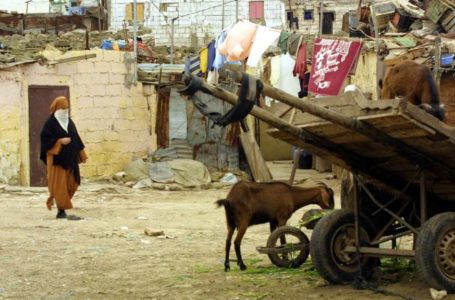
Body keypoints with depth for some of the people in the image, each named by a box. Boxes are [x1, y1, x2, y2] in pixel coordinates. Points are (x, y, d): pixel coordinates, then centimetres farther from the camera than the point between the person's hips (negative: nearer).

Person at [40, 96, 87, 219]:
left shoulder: (70, 122, 12)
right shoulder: (50, 123, -8)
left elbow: (76, 139, 17)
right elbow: (45, 139, -13)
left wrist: (82, 154, 14)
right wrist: (60, 141, -20)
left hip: (70, 158, 7)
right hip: (57, 158, -7)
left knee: (71, 184, 9)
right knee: (59, 184, -7)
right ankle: (61, 210, -3)